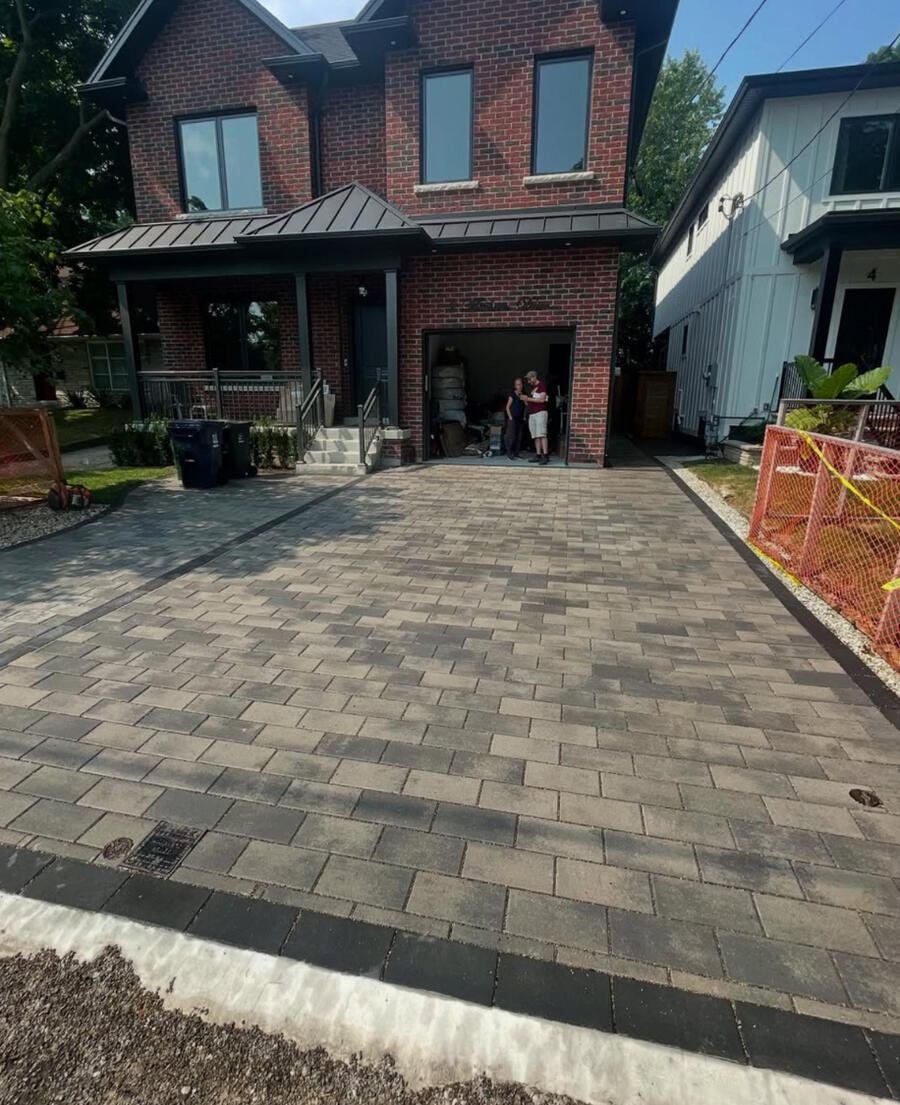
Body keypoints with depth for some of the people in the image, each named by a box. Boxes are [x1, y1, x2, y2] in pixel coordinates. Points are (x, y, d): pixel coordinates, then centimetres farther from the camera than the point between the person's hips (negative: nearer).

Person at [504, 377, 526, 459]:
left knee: (519, 437, 6)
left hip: (520, 419, 6)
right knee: (511, 437, -9)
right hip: (513, 419, -6)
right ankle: (509, 453, -3)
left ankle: (516, 454, 11)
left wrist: (524, 416, 7)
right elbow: (507, 407, -4)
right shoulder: (512, 395, -4)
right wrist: (510, 417, -10)